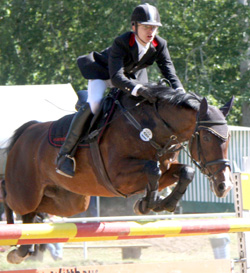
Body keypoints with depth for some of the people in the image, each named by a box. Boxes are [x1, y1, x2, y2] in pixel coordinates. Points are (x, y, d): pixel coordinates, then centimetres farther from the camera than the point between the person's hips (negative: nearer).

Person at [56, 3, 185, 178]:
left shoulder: (160, 45, -21)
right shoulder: (121, 43, -37)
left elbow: (169, 73, -21)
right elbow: (116, 77, -46)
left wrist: (179, 92, -42)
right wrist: (137, 89, -63)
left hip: (131, 76, 7)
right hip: (103, 72, -6)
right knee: (94, 104, -30)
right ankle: (65, 153, -24)